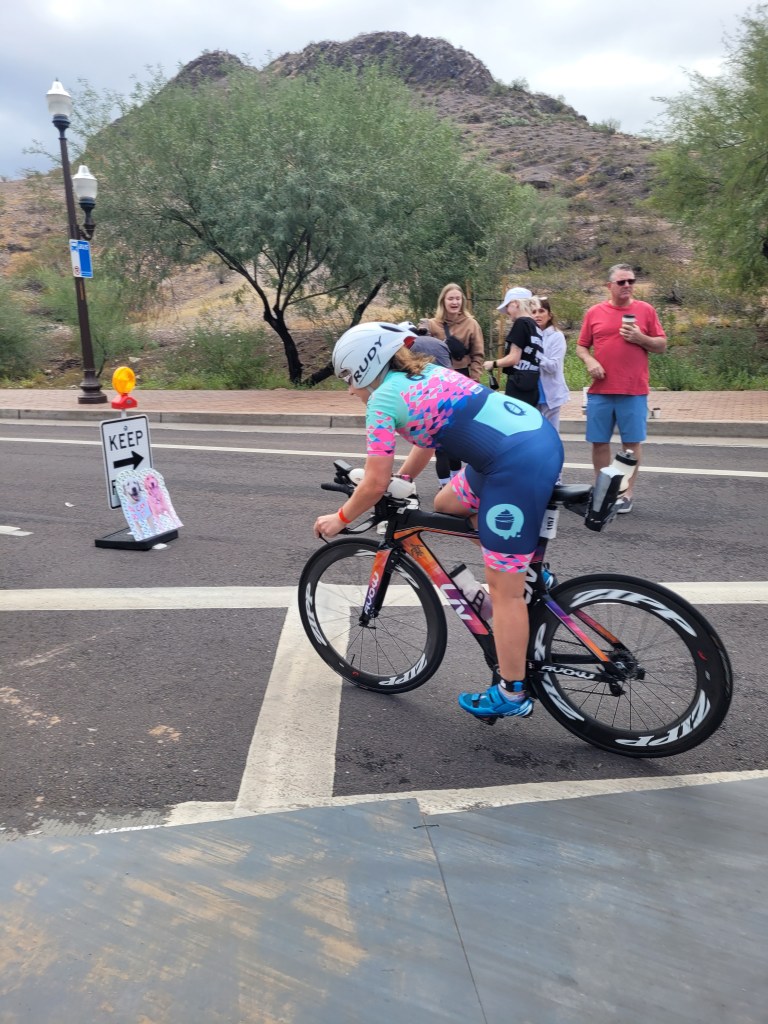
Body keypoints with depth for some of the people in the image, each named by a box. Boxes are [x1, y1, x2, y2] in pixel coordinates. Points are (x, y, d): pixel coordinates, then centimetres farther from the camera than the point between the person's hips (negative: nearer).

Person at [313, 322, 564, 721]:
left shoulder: (382, 400, -3)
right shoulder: (425, 373, 21)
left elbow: (374, 485, -1)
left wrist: (339, 519, 15)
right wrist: (400, 481, 35)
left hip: (520, 463, -9)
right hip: (541, 434, 10)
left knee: (503, 589, 2)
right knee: (446, 504, 26)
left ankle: (512, 693, 17)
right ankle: (520, 572, 27)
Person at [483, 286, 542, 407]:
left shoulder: (521, 323, -8)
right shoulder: (535, 326, 16)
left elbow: (514, 358, -13)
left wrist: (493, 363, 1)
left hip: (518, 385, -9)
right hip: (531, 387, 9)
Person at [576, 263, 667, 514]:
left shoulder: (646, 310, 4)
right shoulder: (594, 312, 6)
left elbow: (662, 345, 6)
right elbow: (581, 346, 10)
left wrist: (640, 338, -11)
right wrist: (589, 361, -10)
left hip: (634, 391, -1)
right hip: (600, 390, 1)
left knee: (632, 442, 3)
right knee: (599, 442, 6)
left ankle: (628, 493, 12)